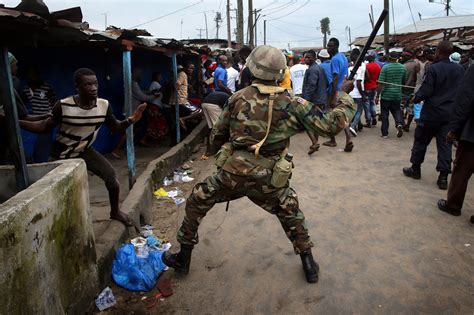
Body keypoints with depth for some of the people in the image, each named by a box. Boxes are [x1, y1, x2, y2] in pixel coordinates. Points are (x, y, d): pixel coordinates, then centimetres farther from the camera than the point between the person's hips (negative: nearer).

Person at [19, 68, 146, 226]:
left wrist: (131, 120, -24)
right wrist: (16, 121, -28)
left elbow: (116, 127, -4)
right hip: (62, 155, -2)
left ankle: (115, 212, 12)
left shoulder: (104, 105, -16)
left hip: (85, 151, 3)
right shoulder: (63, 106, -25)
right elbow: (45, 127, -15)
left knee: (111, 175, -11)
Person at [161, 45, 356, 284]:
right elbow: (331, 125, -3)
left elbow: (216, 138, 6)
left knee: (196, 203, 23)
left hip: (232, 174, 0)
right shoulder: (292, 105, -6)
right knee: (290, 212, 28)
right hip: (269, 181, 1)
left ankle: (183, 258, 33)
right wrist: (344, 95, 11)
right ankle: (308, 264, 32)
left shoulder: (238, 98, -3)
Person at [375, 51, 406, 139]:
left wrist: (377, 96, -10)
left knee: (384, 114, 6)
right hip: (397, 95, 4)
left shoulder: (385, 68, -12)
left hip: (386, 95, -3)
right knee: (396, 110, 20)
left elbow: (381, 83, -15)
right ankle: (399, 124, -9)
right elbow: (404, 81, 13)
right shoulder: (403, 68, 2)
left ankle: (384, 133, 11)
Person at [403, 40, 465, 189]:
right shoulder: (460, 69, 2)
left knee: (421, 140, 11)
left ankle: (415, 168, 23)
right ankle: (443, 176, 6)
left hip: (432, 112, -4)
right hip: (450, 113, 5)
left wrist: (416, 98, 1)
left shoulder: (434, 68, -16)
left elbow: (426, 91, -18)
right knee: (445, 144, 7)